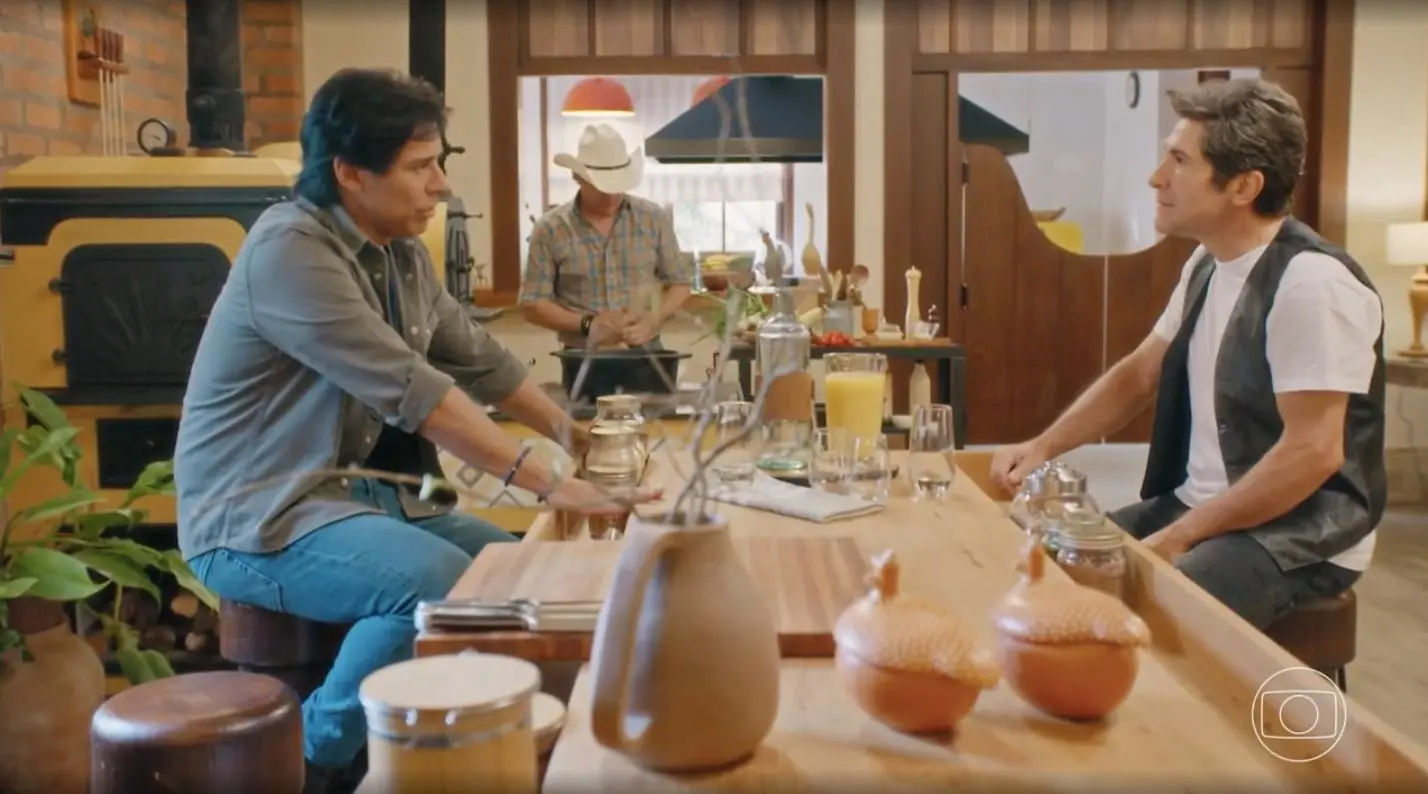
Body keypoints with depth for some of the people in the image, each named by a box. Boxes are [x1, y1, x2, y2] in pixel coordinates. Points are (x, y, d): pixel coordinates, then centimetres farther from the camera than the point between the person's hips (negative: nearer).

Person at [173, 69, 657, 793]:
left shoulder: (402, 252, 5)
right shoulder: (290, 249, -22)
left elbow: (479, 360, 13)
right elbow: (408, 389, -28)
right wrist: (547, 481, -29)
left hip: (365, 491, 9)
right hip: (259, 515, -9)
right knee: (441, 584, -30)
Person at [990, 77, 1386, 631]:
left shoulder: (1311, 282, -21)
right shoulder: (1207, 265, 5)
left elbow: (1313, 453, -24)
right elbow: (1137, 375, 14)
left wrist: (1178, 539, -21)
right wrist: (1043, 447, 1)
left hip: (1298, 536, -8)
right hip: (1200, 508, 8)